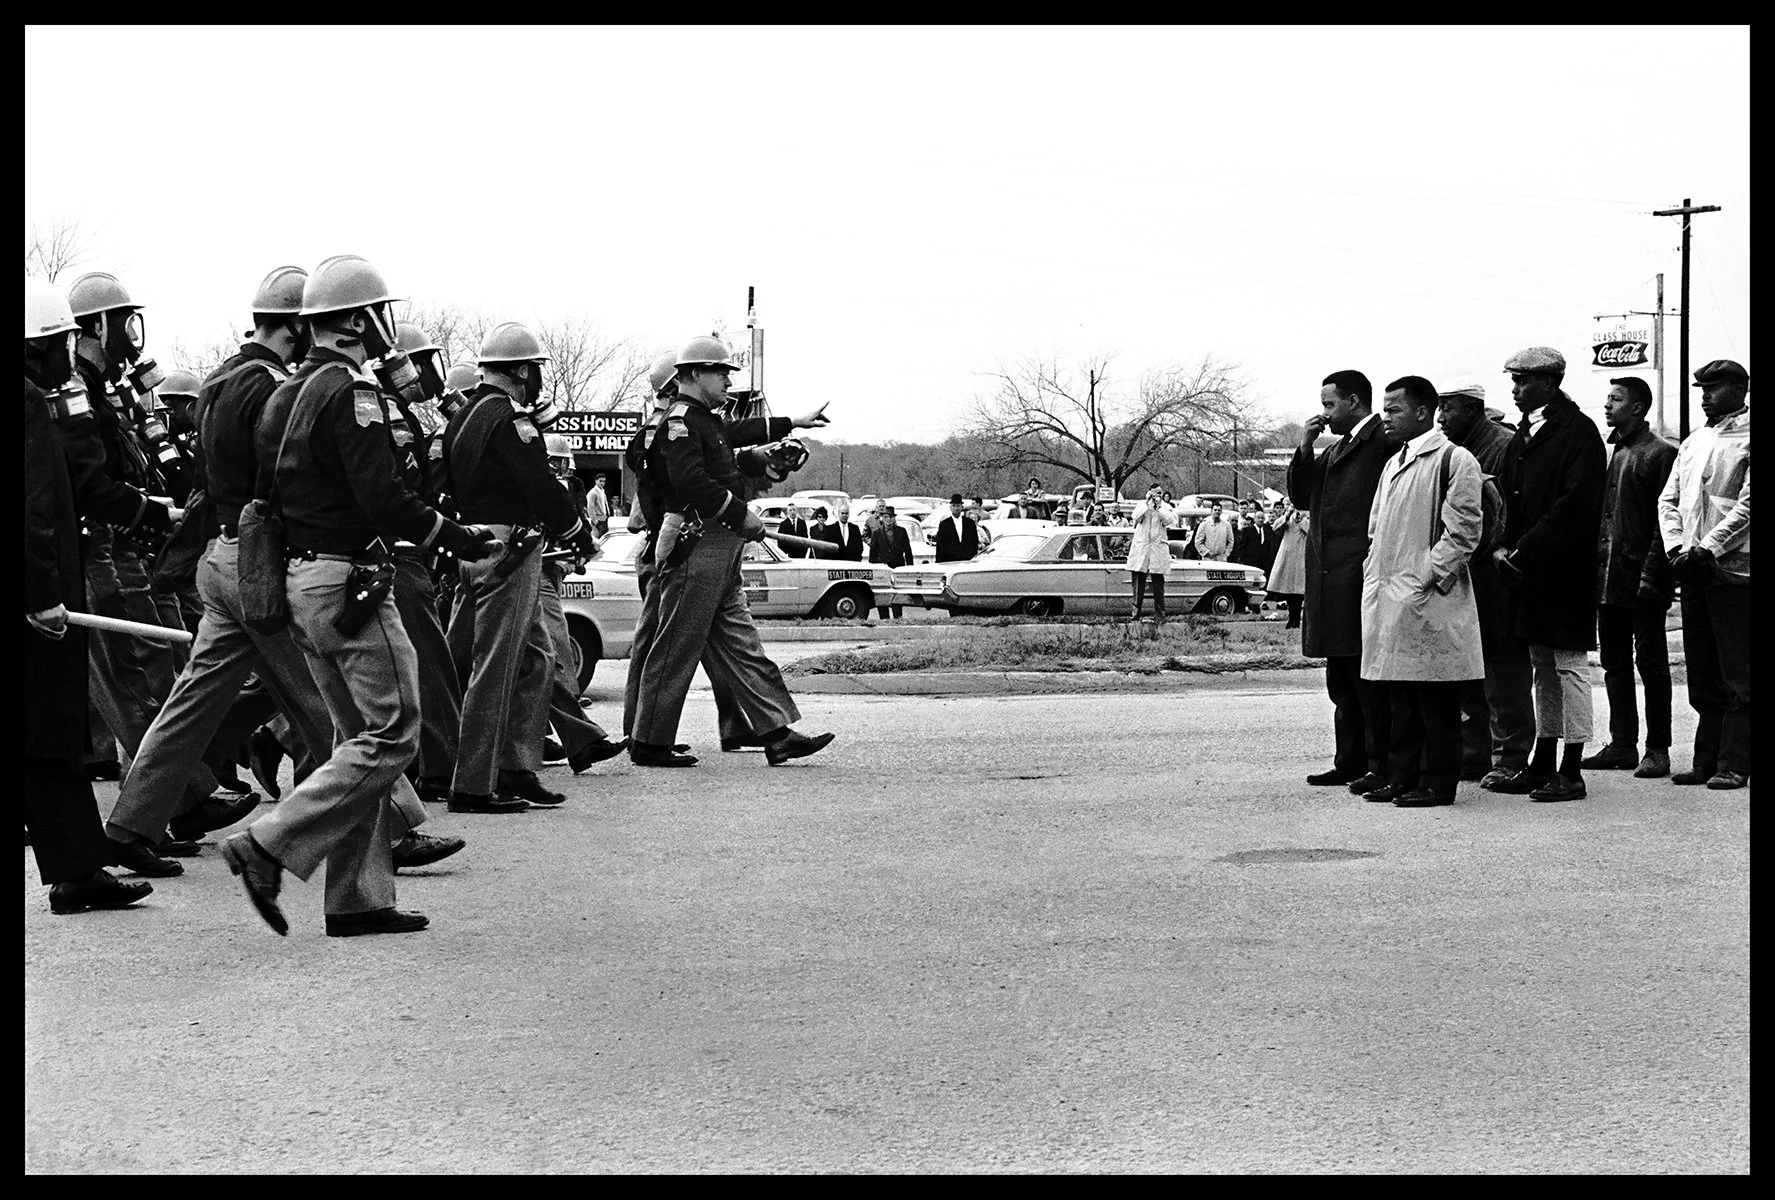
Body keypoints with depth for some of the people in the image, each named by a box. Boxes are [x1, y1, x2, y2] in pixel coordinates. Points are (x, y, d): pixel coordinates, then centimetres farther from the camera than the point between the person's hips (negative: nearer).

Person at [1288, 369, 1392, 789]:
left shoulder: (1384, 438, -9)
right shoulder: (1337, 449, 22)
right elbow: (1301, 497, 20)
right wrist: (1305, 448, 9)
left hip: (1362, 576, -10)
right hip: (1330, 579, 10)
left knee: (1369, 677, -7)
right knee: (1341, 681, 13)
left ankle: (1382, 767, -4)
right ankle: (1350, 762, 20)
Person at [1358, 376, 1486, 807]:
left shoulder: (1453, 460, -6)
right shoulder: (1392, 465, 20)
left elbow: (1464, 529, -12)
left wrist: (1429, 577, -15)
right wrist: (1375, 577, 13)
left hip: (1427, 599, -8)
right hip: (1387, 598, 8)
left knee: (1436, 701, -3)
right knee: (1398, 698, 11)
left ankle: (1438, 782, 1)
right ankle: (1401, 777, 16)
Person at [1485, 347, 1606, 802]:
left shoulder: (1578, 432, -11)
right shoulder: (1523, 436, 15)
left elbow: (1576, 505, -19)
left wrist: (1525, 552, -19)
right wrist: (1505, 545, 2)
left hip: (1565, 569, -9)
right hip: (1530, 568, 9)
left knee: (1569, 664, -3)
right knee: (1543, 667, 13)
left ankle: (1571, 773, 0)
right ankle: (1543, 766, 20)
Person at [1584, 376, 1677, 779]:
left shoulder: (1660, 454, -6)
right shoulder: (1611, 454, 16)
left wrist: (1651, 573, -18)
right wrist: (1594, 569, 10)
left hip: (1642, 582, -7)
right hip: (1607, 578, 8)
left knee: (1651, 663, -1)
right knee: (1614, 664, 9)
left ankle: (1658, 749, 4)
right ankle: (1622, 745, 15)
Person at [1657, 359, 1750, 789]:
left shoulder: (1746, 437, -4)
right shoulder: (1693, 442, 17)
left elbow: (1747, 503, -12)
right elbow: (1669, 499, 16)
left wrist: (1709, 547, -15)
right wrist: (1676, 546, 0)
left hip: (1731, 568, -7)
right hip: (1692, 571, 7)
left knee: (1736, 674, -3)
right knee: (1701, 672, 9)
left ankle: (1734, 765, -1)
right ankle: (1706, 761, 14)